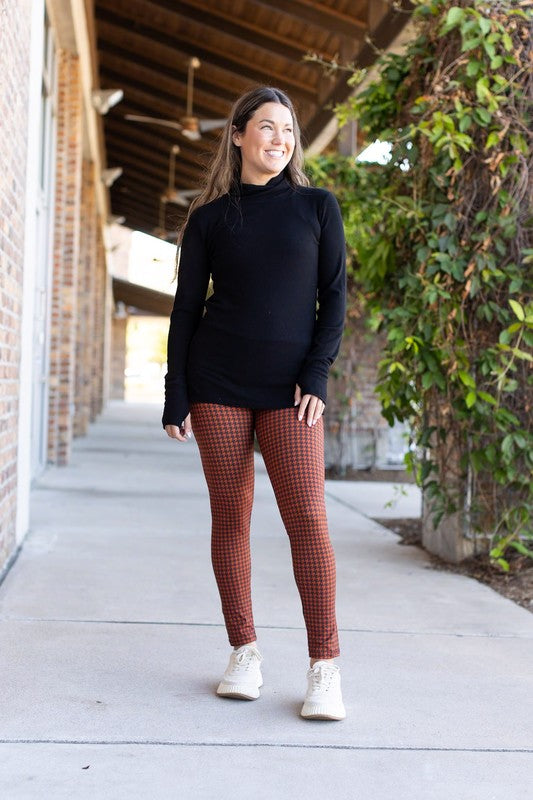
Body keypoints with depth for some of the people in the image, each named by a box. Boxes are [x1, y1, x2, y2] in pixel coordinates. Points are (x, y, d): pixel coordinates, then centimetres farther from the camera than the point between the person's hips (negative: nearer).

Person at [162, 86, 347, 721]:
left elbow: (334, 297, 5)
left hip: (290, 387, -1)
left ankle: (324, 668, -4)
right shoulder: (209, 218, 7)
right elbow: (186, 309, 6)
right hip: (217, 384, 1)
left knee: (308, 518, -10)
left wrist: (316, 375, -7)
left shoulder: (318, 206, 8)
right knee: (230, 517, 2)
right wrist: (175, 397, 0)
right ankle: (244, 654, 13)